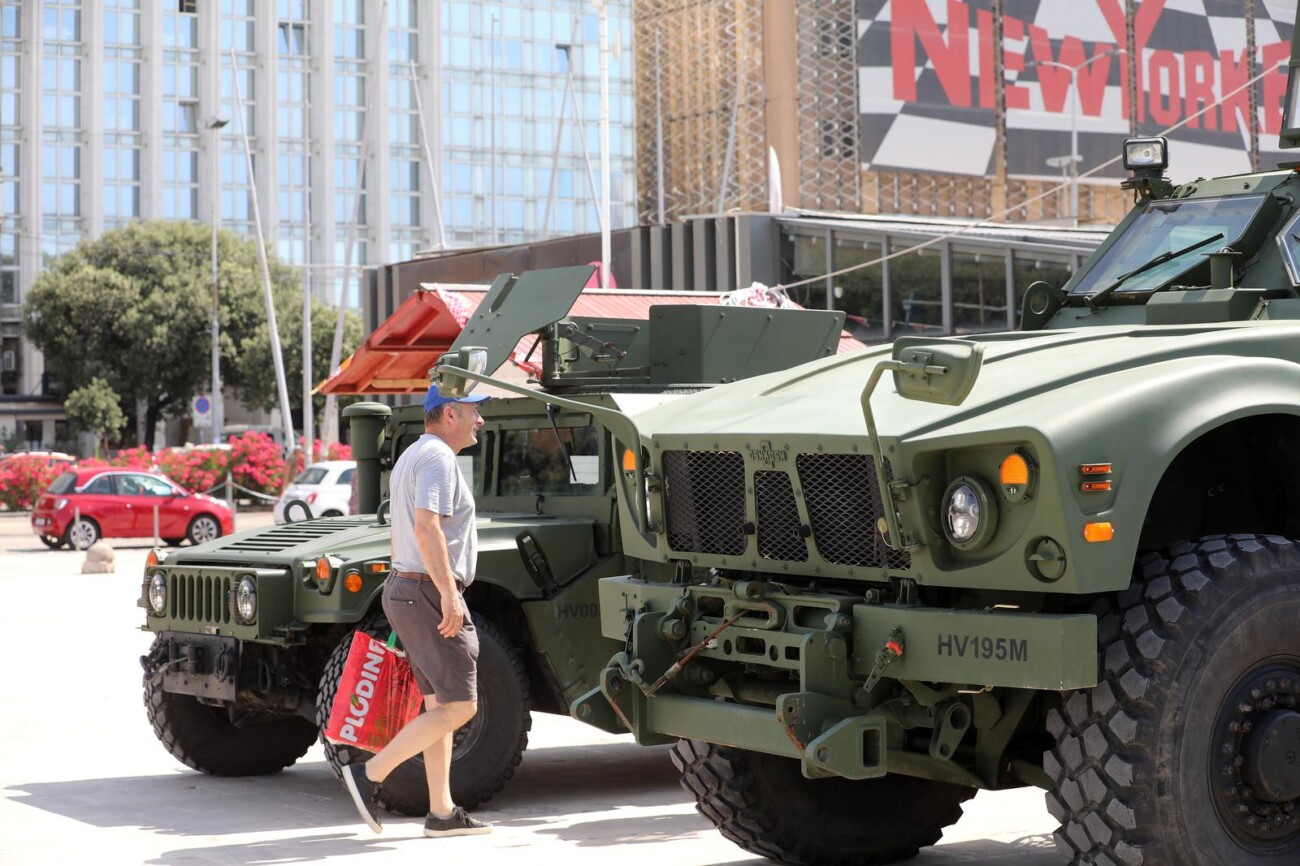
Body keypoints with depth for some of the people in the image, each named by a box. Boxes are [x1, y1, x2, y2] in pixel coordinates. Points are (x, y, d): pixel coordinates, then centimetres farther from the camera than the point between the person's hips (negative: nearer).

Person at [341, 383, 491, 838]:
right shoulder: (437, 458, -13)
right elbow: (426, 528, -26)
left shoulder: (410, 458, 19)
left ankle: (442, 812, 13)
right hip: (430, 593, -11)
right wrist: (449, 593, -29)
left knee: (439, 705, 11)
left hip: (404, 587, 11)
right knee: (459, 706, -7)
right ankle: (370, 774, -8)